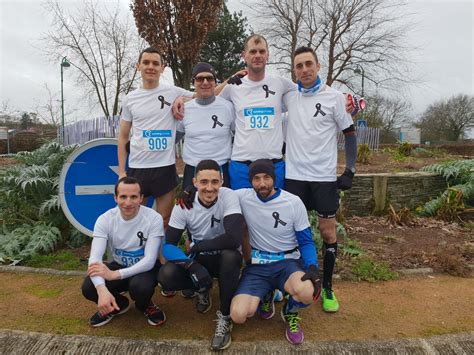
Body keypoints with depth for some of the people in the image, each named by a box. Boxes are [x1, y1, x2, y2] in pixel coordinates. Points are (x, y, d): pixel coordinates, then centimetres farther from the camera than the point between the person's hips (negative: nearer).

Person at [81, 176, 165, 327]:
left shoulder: (154, 218, -24)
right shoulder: (105, 219, -17)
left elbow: (149, 260, -27)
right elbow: (95, 258, -26)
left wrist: (115, 275, -37)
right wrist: (102, 290, -44)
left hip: (145, 268, -2)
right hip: (118, 266, 3)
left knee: (140, 287, -35)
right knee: (88, 288, -23)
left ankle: (145, 306, 3)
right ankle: (118, 304, 10)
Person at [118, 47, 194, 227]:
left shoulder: (174, 92, 1)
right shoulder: (129, 99, 7)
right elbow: (123, 137, 10)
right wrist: (121, 171, 4)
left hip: (165, 167, -1)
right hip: (137, 167, 2)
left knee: (165, 220, 9)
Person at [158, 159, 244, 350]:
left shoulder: (229, 197, -22)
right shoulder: (183, 205, -14)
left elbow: (234, 239, -35)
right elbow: (168, 246, -15)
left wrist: (197, 247, -22)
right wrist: (191, 265, -33)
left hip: (225, 258, -2)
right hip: (197, 259, 2)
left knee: (231, 255, -37)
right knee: (165, 277, -24)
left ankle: (225, 317, -15)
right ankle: (202, 290, 9)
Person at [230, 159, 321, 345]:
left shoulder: (294, 202, -8)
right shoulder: (242, 197, -7)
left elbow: (306, 241, -1)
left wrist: (313, 268, -19)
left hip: (288, 262, -1)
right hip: (256, 265, 1)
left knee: (307, 292, -35)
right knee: (238, 315, -20)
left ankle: (290, 312, 6)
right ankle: (264, 295, 17)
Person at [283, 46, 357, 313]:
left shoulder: (335, 97, -2)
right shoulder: (289, 96, 5)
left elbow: (350, 134, 2)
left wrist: (350, 171, -5)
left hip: (324, 177, -2)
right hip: (294, 176, 2)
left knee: (328, 232, 5)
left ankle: (327, 287, 23)